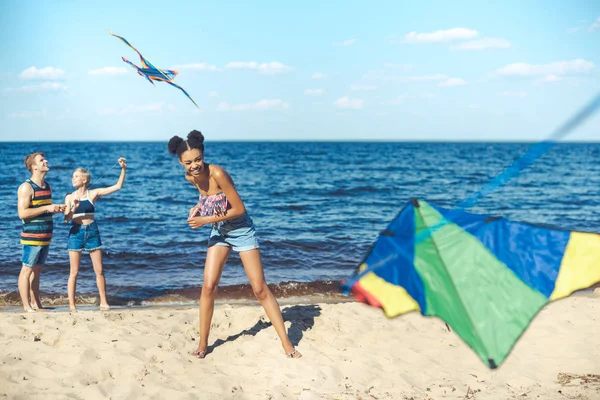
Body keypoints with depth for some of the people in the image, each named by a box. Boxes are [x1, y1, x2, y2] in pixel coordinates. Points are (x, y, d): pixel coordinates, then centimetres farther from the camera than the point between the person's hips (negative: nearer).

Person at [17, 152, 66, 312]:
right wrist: (46, 208, -20)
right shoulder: (26, 187, -11)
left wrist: (58, 209, 6)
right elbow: (22, 213, -19)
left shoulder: (48, 186, 14)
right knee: (27, 270, -2)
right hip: (32, 237, -8)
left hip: (45, 237, 8)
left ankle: (36, 303, 19)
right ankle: (26, 306, 1)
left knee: (37, 270, 13)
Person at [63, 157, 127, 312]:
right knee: (74, 272, 1)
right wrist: (73, 209, -21)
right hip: (76, 232, 0)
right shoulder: (70, 197, 4)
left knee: (99, 271, 4)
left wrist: (123, 169, -10)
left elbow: (117, 186, -1)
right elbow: (66, 219, -3)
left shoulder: (93, 193, 2)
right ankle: (72, 305, 7)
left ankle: (103, 302, 15)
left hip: (92, 232, 0)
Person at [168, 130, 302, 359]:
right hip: (219, 232, 5)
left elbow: (239, 209, -24)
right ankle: (203, 343, 11)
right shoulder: (190, 177, -7)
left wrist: (206, 220, -22)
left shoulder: (217, 173, -28)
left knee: (260, 289, -5)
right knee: (208, 286, -4)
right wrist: (198, 207, -6)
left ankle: (287, 344, 2)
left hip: (241, 230, -5)